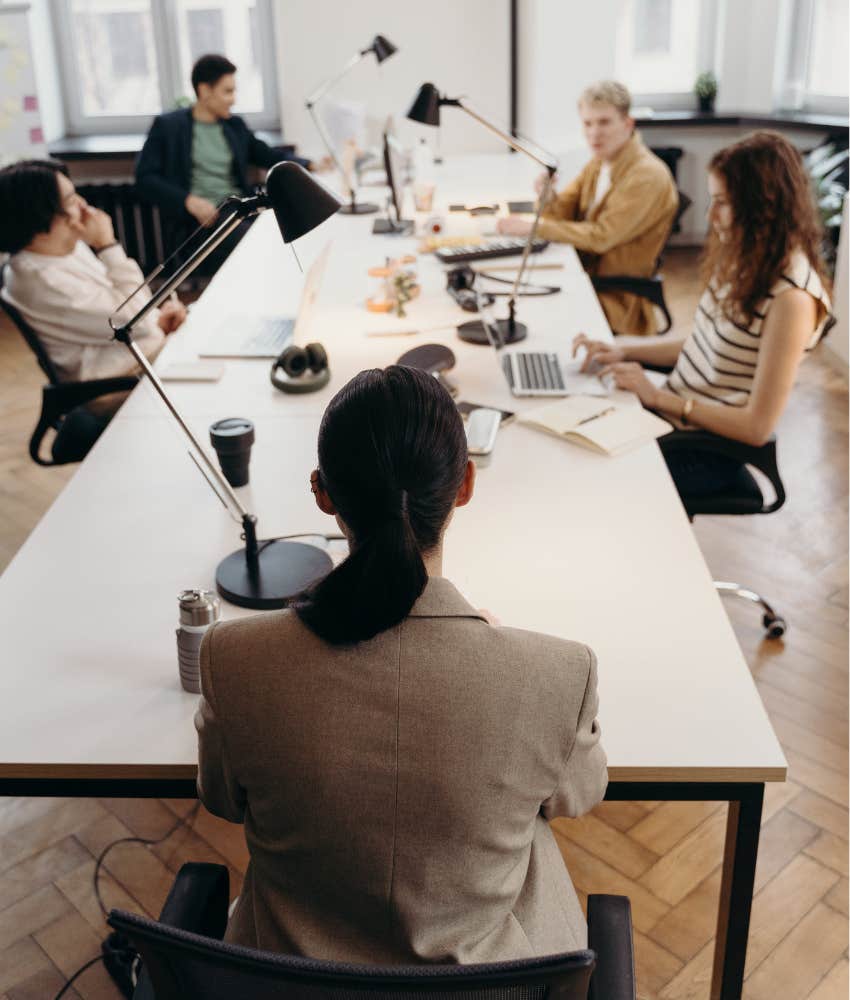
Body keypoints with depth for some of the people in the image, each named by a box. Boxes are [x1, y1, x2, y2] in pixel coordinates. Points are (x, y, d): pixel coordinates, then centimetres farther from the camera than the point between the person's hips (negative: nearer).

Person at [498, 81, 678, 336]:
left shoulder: (647, 176, -18)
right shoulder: (599, 162, 9)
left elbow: (601, 237, -23)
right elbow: (564, 213, 8)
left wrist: (534, 227, -20)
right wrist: (548, 198, -16)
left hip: (616, 299, -7)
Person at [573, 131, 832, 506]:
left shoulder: (791, 298, -24)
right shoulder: (745, 260, 2)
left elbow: (757, 427, -22)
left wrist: (658, 396, -19)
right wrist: (623, 352, 0)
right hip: (671, 412, 7)